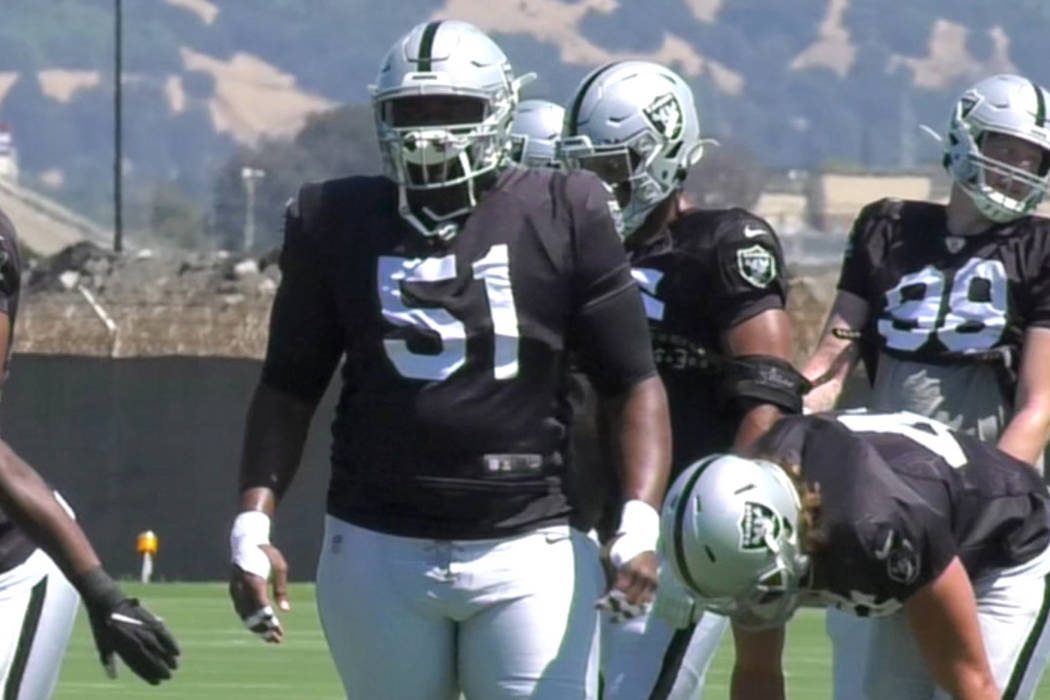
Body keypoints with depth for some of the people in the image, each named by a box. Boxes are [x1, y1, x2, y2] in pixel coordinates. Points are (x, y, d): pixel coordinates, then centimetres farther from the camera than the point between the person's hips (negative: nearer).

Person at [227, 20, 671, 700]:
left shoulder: (562, 217, 0)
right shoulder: (338, 223, 5)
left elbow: (635, 383, 2)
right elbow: (289, 389, 12)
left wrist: (640, 522, -12)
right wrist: (253, 524, 1)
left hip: (527, 551, -2)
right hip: (378, 550, 2)